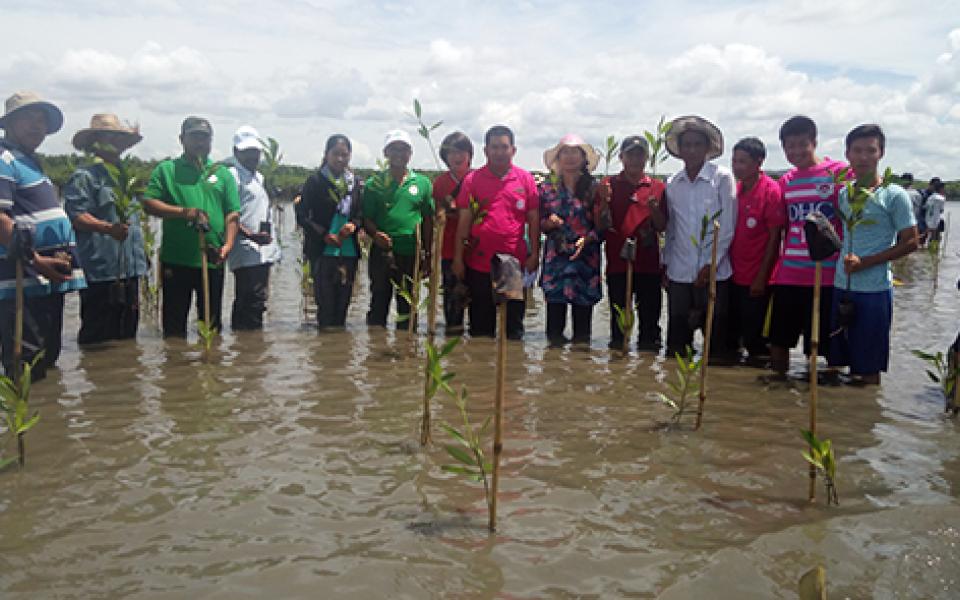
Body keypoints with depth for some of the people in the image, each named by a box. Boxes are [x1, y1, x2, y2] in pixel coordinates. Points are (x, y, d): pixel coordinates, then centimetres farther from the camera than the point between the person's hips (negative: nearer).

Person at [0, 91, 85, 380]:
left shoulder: (28, 161, 21)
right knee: (27, 370, -8)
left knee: (48, 358, 18)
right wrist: (35, 261, -24)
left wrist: (59, 258, 16)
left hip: (50, 280, 10)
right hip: (24, 283, -10)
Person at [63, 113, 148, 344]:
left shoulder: (126, 178, 22)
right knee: (97, 339, -4)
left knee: (127, 335, 14)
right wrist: (108, 228, -32)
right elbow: (76, 216, -17)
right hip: (100, 273, -8)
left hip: (130, 273, 8)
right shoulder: (83, 177, -5)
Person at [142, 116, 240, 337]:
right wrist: (184, 212, -15)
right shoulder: (166, 169, 6)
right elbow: (149, 203, -3)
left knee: (211, 321, 11)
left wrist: (228, 245, -9)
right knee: (174, 321, 5)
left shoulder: (223, 174, 12)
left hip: (213, 260, 2)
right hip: (175, 259, -1)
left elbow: (232, 214, 5)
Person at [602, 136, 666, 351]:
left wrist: (653, 208, -13)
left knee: (650, 319, 4)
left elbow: (662, 227, 6)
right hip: (618, 263, 0)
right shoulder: (609, 185, 6)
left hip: (649, 263, 1)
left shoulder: (657, 187, 8)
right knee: (619, 320, 7)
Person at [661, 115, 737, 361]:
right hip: (678, 273, 3)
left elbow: (727, 226, -5)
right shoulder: (672, 183, 9)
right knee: (677, 337, 8)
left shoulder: (722, 177, -3)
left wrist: (709, 264, -9)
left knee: (716, 340, 2)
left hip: (714, 273, -3)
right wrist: (665, 264, 11)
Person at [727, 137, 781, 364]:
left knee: (754, 335, 2)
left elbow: (774, 236, -11)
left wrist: (762, 276, -13)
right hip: (733, 275, 6)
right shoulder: (735, 189, 8)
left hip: (755, 279, -6)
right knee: (731, 331, 13)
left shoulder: (771, 190, -11)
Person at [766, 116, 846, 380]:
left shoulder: (838, 172, -3)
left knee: (820, 343, 4)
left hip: (825, 274, -4)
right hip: (788, 274, 4)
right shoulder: (785, 180, 12)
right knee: (779, 338, 10)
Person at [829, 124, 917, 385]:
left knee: (867, 370, 4)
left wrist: (864, 262, -15)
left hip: (874, 290, -5)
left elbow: (910, 243, -7)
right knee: (839, 360, 13)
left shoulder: (894, 195, -7)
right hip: (841, 287, 5)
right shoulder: (843, 194, 9)